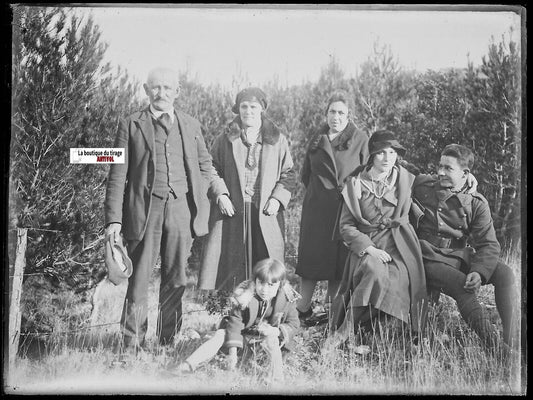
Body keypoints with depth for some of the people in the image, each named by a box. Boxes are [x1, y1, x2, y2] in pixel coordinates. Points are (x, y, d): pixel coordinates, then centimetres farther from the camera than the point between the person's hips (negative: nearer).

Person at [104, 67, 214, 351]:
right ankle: (132, 345, 9)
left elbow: (205, 165, 21)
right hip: (144, 209, -2)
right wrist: (113, 219, -7)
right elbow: (117, 175, 1)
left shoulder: (191, 126, 13)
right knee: (138, 279, -1)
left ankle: (168, 342, 22)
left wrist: (199, 199, 6)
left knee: (176, 279, 8)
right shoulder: (130, 125, 5)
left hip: (181, 208, 3)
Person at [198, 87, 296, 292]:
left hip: (265, 212, 0)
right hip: (231, 210, 0)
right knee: (231, 261, -3)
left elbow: (288, 174, 10)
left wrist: (278, 199, -5)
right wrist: (220, 194, -7)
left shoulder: (278, 140, 9)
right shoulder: (225, 140, 9)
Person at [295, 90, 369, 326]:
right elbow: (306, 174, 18)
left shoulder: (360, 140, 2)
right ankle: (303, 308, 10)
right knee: (312, 256, 2)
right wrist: (318, 193, 12)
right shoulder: (317, 140, 11)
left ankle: (330, 307, 13)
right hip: (317, 209, 2)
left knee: (341, 260, 2)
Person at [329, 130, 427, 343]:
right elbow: (346, 225, 1)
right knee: (375, 271, -35)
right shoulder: (355, 183, 4)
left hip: (398, 247, 2)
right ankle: (344, 330, -24)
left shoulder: (405, 180, 9)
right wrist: (369, 248, -13)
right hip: (366, 245, -1)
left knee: (395, 280, -30)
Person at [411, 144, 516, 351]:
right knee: (465, 288, -31)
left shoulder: (477, 203, 1)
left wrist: (479, 272, -24)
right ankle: (489, 340, -31)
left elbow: (489, 245, -7)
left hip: (461, 256, 3)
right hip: (431, 260, -3)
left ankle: (510, 341, -22)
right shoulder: (421, 186, 2)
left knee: (504, 273, -21)